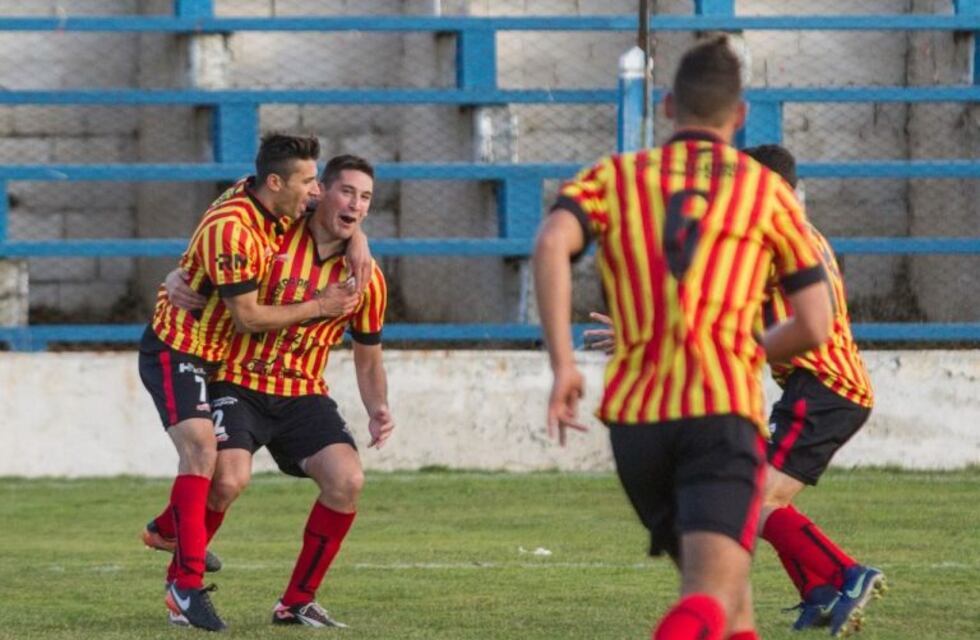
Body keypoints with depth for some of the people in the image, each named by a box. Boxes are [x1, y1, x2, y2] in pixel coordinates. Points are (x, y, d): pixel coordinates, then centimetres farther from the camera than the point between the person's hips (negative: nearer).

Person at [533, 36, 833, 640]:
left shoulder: (614, 176, 15)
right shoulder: (766, 190, 13)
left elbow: (552, 243, -7)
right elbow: (815, 326, 10)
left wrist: (563, 364, -8)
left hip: (634, 416, 3)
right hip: (723, 410, -3)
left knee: (720, 587, 22)